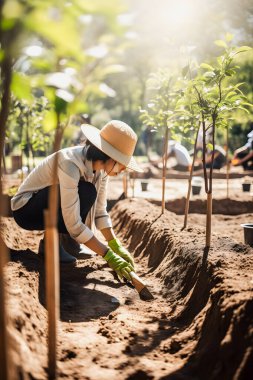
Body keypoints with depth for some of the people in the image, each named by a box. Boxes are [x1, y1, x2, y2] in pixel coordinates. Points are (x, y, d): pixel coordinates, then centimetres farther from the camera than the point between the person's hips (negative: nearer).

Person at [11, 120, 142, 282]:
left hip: (48, 209, 8)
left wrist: (117, 247, -13)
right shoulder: (70, 164, -33)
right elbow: (73, 225, -33)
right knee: (85, 192, -28)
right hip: (25, 209, -8)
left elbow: (99, 211, -4)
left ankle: (66, 239, 7)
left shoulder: (101, 167, -10)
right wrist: (109, 256, -30)